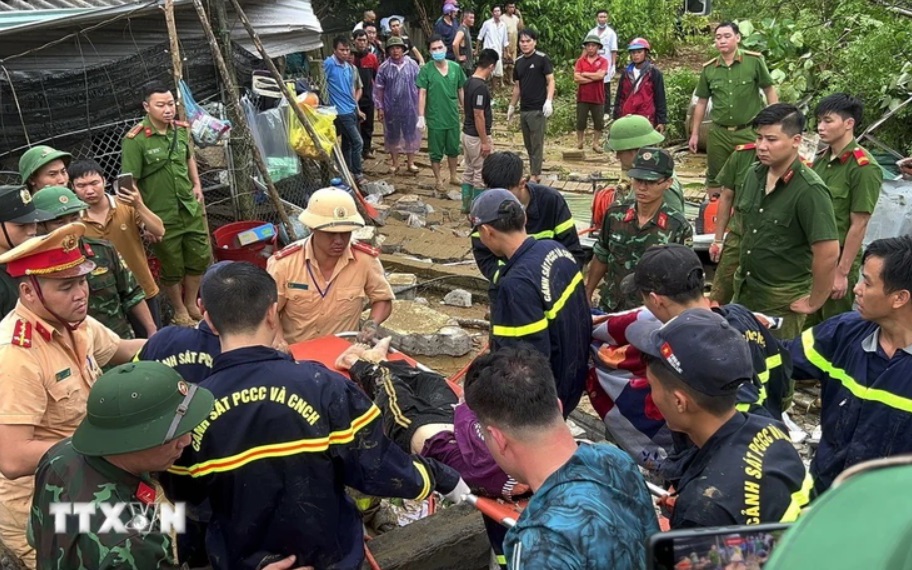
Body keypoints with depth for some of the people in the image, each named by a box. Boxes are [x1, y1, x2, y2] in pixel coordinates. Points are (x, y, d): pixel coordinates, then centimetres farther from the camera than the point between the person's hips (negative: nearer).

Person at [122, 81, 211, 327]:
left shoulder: (181, 129, 3)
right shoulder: (135, 139, -17)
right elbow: (130, 182, -16)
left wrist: (197, 184, 11)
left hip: (191, 208, 6)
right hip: (162, 216, -6)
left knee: (200, 258, 15)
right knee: (172, 268, 9)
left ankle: (191, 305, 37)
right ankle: (180, 313, 31)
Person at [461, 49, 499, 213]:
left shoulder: (469, 82, 6)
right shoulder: (481, 87, -23)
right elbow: (478, 116, -24)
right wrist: (485, 142, -19)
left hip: (467, 133, 9)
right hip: (477, 137, -9)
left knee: (469, 171, 17)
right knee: (481, 174, 2)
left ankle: (467, 205, 27)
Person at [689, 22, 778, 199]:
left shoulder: (754, 61, -6)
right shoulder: (709, 68, 4)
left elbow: (770, 91, -1)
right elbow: (701, 102, 11)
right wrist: (695, 134, 11)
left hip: (749, 132, -3)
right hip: (718, 133, 3)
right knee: (714, 178, 12)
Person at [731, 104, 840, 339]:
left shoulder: (809, 190, -23)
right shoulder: (755, 173, 0)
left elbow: (828, 252, -25)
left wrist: (813, 303, -16)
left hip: (782, 300, -7)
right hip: (744, 289, 7)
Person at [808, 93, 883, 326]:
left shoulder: (864, 167, -16)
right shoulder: (821, 160, 5)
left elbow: (858, 226, -16)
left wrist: (842, 272, -15)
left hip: (837, 260, -6)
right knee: (806, 326, 18)